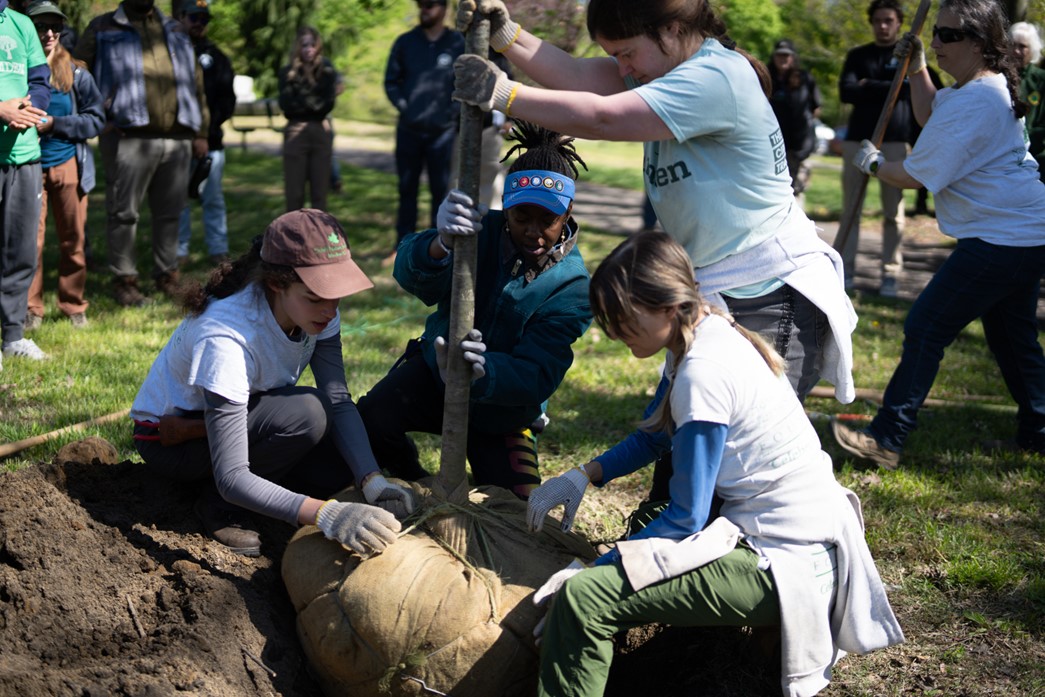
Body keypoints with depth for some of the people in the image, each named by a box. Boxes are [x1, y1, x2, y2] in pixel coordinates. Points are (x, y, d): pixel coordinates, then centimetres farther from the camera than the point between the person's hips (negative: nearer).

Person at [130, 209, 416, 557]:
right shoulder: (224, 337, -38)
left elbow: (340, 403, -18)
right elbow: (231, 478, -41)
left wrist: (373, 481, -35)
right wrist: (324, 514, -53)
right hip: (168, 436, -7)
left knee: (353, 459, -13)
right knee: (307, 412, -31)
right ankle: (218, 506, -10)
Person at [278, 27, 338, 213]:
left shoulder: (327, 70, 6)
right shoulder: (288, 73, 3)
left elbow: (327, 104, -5)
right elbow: (287, 106, -8)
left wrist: (302, 103, -12)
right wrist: (314, 103, -12)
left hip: (321, 132, 1)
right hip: (296, 133, -1)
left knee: (320, 192, 4)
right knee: (294, 193, -2)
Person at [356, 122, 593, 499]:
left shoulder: (572, 285, -19)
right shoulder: (484, 231, -16)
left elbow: (536, 376, -29)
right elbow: (410, 273, -34)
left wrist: (482, 372, -52)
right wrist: (441, 245, -59)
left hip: (500, 408, 0)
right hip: (435, 371, 0)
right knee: (373, 417, -28)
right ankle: (415, 484, 6)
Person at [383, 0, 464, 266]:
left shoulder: (458, 44, -2)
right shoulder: (405, 42, 3)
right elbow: (391, 81, 8)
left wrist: (453, 111, -8)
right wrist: (404, 107, -4)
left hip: (442, 131, -2)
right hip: (408, 129, 2)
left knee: (440, 190, 2)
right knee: (407, 189, 8)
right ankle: (403, 246, 15)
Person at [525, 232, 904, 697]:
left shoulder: (703, 373, -21)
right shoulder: (707, 336, 7)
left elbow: (686, 518, -18)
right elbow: (651, 438, 21)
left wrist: (590, 570, -14)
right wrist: (583, 475, 5)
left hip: (788, 563, -11)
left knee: (582, 598, -21)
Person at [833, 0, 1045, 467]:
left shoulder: (971, 105, -22)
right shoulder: (994, 86, 11)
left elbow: (917, 176, -18)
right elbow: (932, 119, 30)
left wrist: (873, 165, 0)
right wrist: (916, 70, 18)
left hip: (998, 243, -11)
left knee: (925, 328, -7)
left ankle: (887, 440, -5)